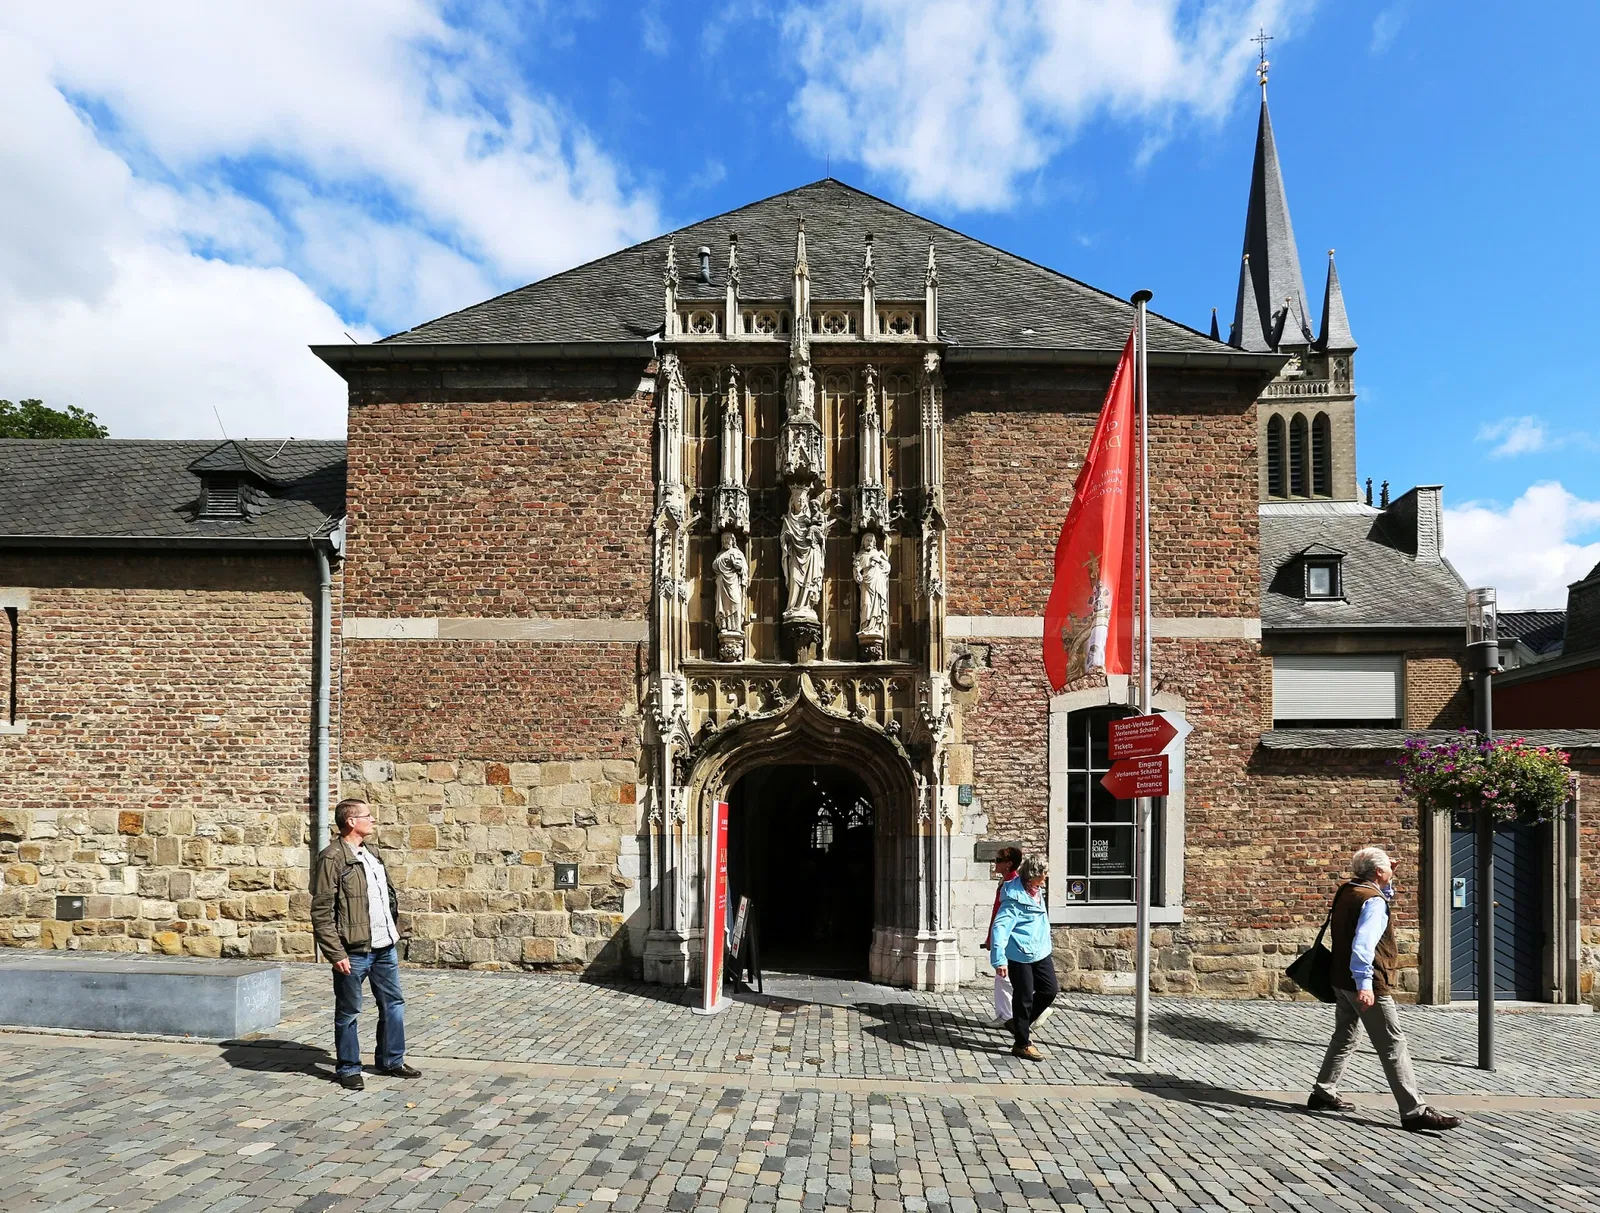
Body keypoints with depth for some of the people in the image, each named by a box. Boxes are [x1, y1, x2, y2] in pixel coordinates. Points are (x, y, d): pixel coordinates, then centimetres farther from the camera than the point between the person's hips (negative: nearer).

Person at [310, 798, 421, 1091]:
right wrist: (336, 953, -18)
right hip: (354, 952, -8)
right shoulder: (333, 858, -13)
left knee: (393, 1004, 14)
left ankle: (391, 1061, 27)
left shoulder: (370, 854, 13)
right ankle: (348, 1069, 21)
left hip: (385, 947, 8)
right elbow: (321, 912, -16)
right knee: (348, 1012, 7)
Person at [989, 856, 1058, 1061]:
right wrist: (999, 959, -29)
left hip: (1040, 952, 9)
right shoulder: (1015, 898, -22)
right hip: (1019, 955, -9)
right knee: (1024, 998, 2)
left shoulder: (1036, 891, 6)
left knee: (1050, 990, 13)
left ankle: (1022, 1024, 32)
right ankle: (1022, 1044, 17)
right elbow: (1000, 927, -26)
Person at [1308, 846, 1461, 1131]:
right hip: (1369, 986, -9)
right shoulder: (1374, 901, -19)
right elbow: (1363, 944, -30)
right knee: (1393, 1046, -4)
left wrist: (1388, 881, 15)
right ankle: (1414, 1112, -1)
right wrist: (1364, 983, -33)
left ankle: (1323, 1094, 24)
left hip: (1342, 981, 9)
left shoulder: (1347, 891, 8)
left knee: (1344, 1038, 19)